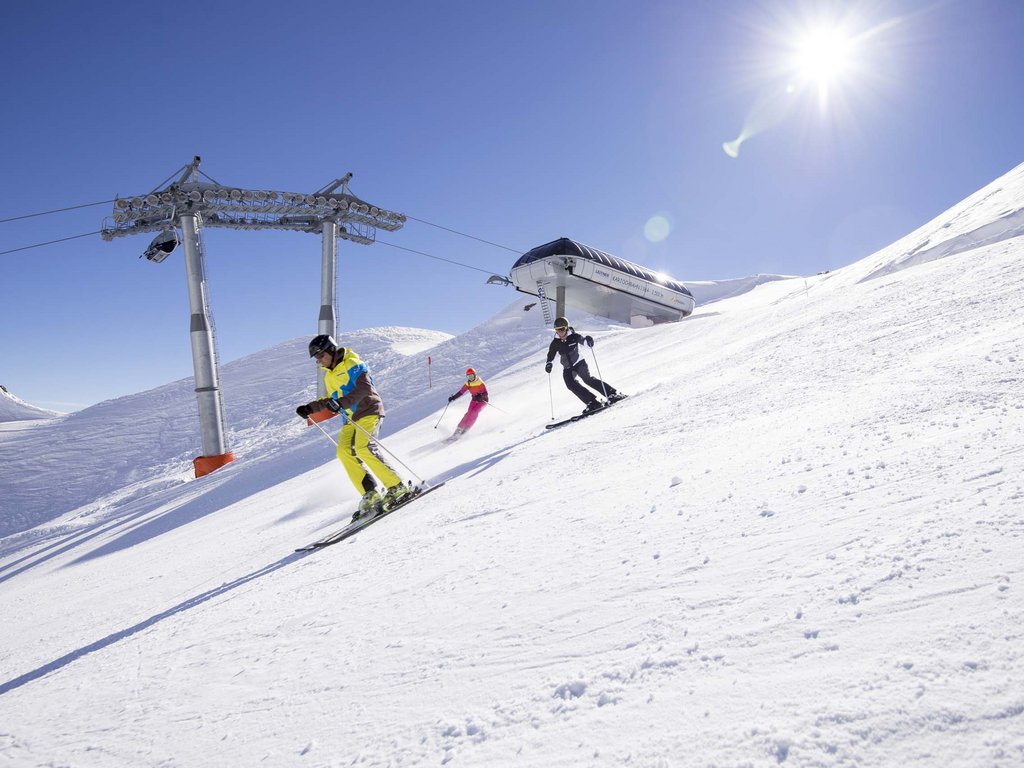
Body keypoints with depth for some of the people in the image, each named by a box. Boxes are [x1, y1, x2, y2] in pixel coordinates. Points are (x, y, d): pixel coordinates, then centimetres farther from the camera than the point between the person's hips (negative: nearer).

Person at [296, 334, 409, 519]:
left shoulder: (352, 363, -7)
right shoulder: (328, 376, 19)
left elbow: (365, 388, -21)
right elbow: (331, 400, 31)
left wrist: (342, 403, -32)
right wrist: (310, 408, 20)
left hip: (368, 411, -8)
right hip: (350, 419, 8)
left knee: (363, 448, -25)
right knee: (344, 452, -12)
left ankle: (396, 487, -20)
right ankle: (371, 494, -12)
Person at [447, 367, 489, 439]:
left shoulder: (481, 383, -20)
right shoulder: (468, 384, -4)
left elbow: (485, 394, -24)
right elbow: (461, 392, 0)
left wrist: (480, 396, -43)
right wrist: (453, 397, -11)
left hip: (482, 401, -4)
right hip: (474, 400, 4)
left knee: (474, 412, -24)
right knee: (469, 413, -16)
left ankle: (466, 428, -17)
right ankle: (459, 428, -15)